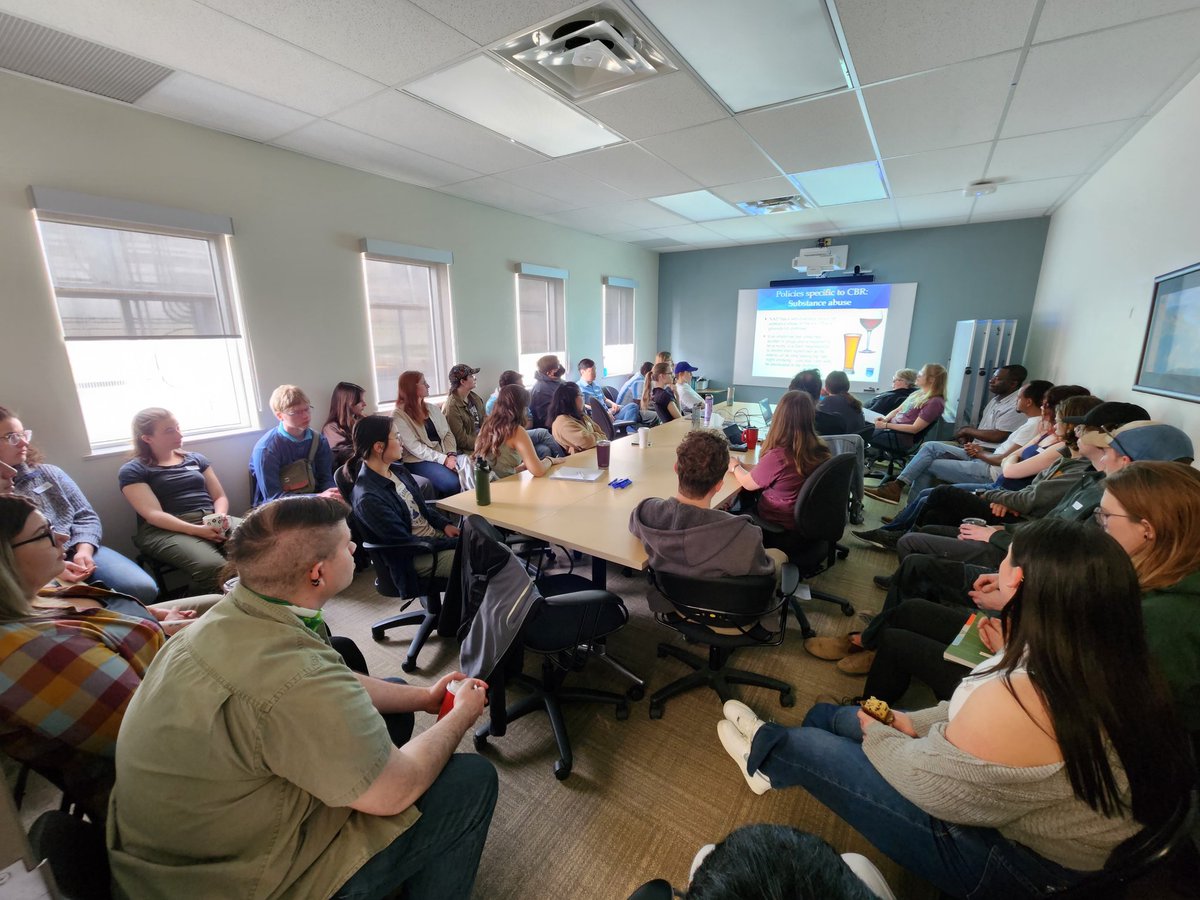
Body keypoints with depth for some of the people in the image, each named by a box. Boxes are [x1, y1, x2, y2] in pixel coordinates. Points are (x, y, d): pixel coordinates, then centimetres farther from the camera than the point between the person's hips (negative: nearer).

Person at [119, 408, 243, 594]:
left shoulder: (196, 459, 21)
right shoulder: (133, 471, 8)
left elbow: (220, 497, 17)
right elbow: (153, 515, -5)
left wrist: (221, 517, -7)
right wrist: (197, 530, -20)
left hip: (213, 521, 4)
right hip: (167, 530, -4)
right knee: (212, 567, -37)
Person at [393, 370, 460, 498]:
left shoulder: (433, 409, 15)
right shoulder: (399, 416, -4)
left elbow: (448, 434, 10)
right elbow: (415, 447, -13)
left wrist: (451, 454, -10)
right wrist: (444, 459, -19)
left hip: (444, 456, 5)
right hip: (418, 461, -5)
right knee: (453, 483, -29)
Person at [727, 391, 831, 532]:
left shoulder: (777, 457, -33)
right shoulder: (820, 450, -13)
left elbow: (748, 484, -14)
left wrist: (735, 467, 5)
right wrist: (744, 465, 7)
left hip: (779, 521, -5)